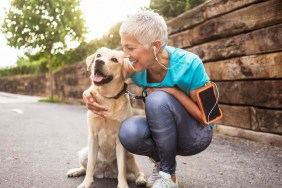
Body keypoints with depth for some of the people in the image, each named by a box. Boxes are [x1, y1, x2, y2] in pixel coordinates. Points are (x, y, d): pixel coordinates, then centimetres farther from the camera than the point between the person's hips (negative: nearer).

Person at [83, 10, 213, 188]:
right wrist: (90, 93, -19)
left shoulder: (189, 64, -27)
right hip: (164, 130, 4)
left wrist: (174, 91, -28)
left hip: (197, 134, -3)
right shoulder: (135, 66, -15)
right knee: (129, 132, -30)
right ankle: (161, 161, 4)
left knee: (157, 99, -32)